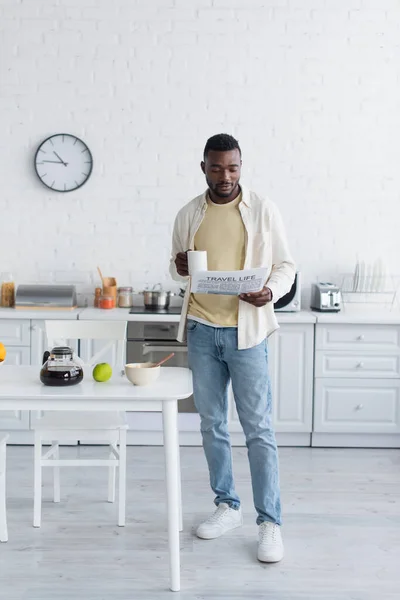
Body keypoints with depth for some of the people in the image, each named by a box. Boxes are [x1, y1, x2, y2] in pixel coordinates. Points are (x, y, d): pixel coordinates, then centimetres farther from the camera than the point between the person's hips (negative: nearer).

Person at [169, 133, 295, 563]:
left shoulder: (263, 210, -2)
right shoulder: (188, 214, 6)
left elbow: (285, 265, 2)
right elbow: (177, 267, 15)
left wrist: (270, 291, -19)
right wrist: (180, 267, -10)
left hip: (246, 330, -3)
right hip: (201, 330, 4)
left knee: (258, 428, -4)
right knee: (211, 424, 11)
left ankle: (270, 521, 4)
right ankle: (227, 505, 26)